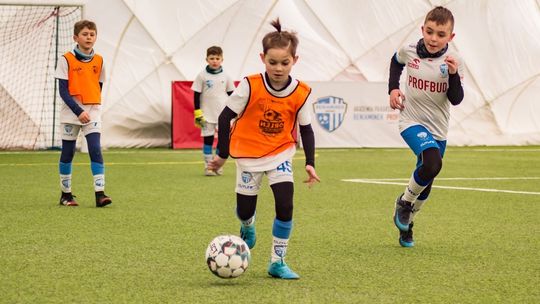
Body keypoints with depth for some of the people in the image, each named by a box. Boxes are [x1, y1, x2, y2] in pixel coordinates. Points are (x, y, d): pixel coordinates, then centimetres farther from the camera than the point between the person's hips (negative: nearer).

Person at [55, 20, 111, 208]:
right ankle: (66, 194, 17)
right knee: (68, 153, 5)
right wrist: (78, 111, -17)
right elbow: (63, 90, -10)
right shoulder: (66, 60, -6)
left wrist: (91, 107, 2)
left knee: (95, 150, -11)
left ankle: (100, 194, -15)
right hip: (71, 113, -2)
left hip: (93, 113, 2)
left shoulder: (99, 61, 5)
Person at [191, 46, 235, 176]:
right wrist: (197, 113, -5)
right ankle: (208, 166, 7)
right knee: (208, 139, 1)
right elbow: (196, 95, 0)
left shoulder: (226, 77, 4)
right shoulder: (202, 76, -2)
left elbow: (231, 95, 12)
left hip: (223, 115, 2)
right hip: (207, 114, -2)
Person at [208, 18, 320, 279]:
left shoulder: (300, 93, -13)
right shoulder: (250, 86, -20)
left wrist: (310, 163, -9)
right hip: (249, 153, -1)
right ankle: (248, 228, 44)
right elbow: (226, 116, -11)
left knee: (285, 205, -14)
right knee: (245, 210, 5)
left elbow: (306, 129, -2)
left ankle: (277, 262, 0)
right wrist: (223, 154, -9)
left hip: (280, 153, 1)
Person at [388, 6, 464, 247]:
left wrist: (453, 75, -30)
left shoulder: (453, 60, -11)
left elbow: (456, 100, -14)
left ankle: (406, 222, 41)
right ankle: (404, 201, -4)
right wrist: (393, 88, 5)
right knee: (433, 163, -30)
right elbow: (396, 62, 17)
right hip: (412, 121, -2)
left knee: (425, 182, 15)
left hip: (437, 128, 3)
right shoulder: (410, 51, -8)